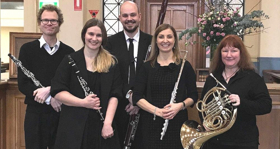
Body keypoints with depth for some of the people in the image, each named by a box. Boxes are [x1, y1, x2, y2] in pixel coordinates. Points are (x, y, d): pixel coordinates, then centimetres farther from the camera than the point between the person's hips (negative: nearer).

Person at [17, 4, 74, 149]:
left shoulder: (69, 52, 2)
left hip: (62, 113, 1)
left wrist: (50, 89, -17)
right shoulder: (27, 49, 1)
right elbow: (23, 84, -4)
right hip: (35, 114, -1)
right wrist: (50, 98, -15)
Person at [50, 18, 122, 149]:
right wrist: (83, 102, -14)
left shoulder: (111, 63, 6)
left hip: (102, 126, 1)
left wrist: (108, 123, -10)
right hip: (74, 125, -1)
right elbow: (57, 91, -2)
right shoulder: (70, 60, 2)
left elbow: (115, 95, 1)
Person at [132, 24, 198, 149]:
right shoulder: (147, 67, 4)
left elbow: (193, 96, 5)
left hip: (177, 124, 0)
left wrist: (180, 105, -16)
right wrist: (157, 110, -17)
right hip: (151, 125, 1)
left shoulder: (185, 66, 2)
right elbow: (137, 97, -1)